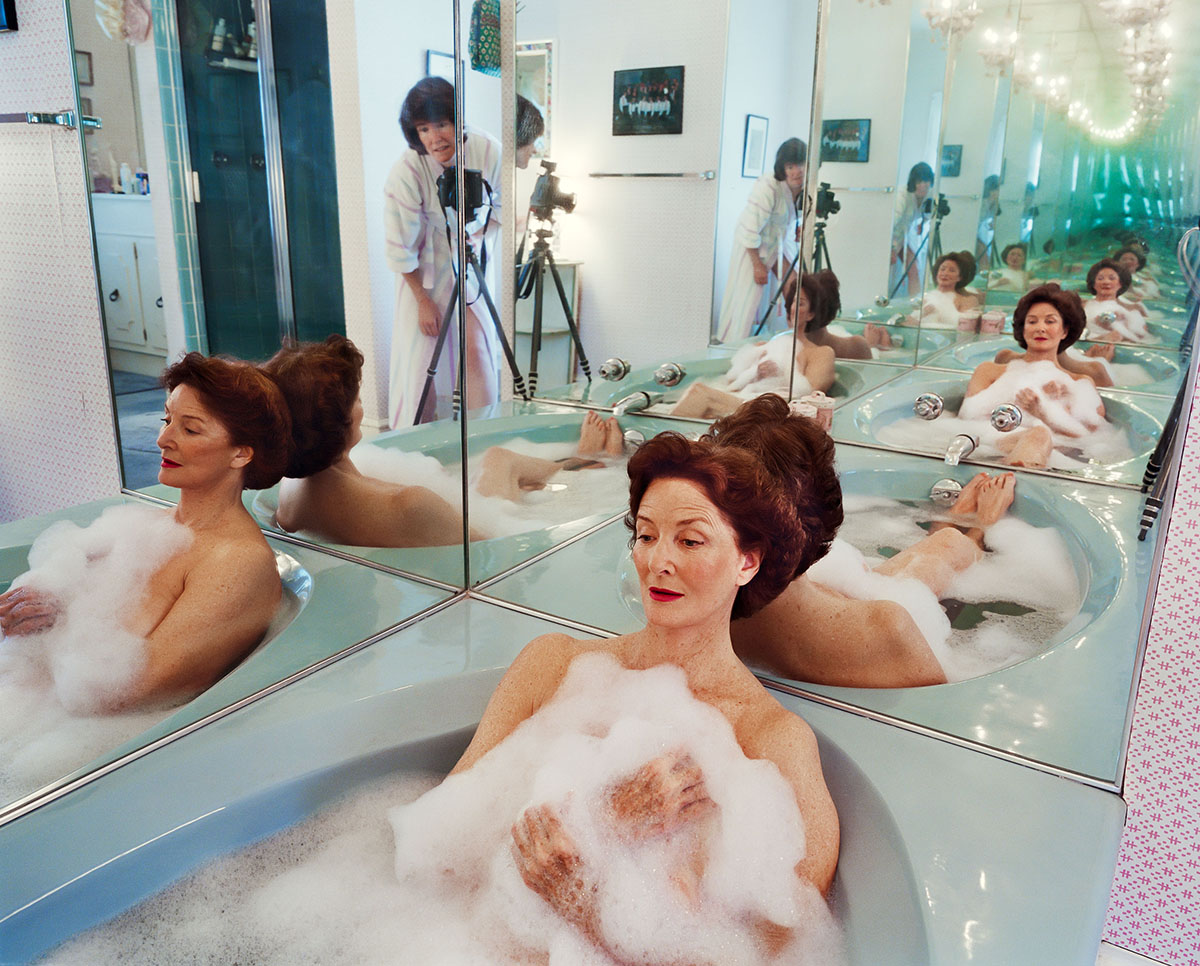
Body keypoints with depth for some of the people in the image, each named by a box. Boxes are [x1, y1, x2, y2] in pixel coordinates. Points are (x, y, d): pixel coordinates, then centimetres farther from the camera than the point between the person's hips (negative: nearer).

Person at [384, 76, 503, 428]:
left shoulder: (488, 151, -18)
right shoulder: (405, 172, -26)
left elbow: (498, 210, 3)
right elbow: (400, 249, -15)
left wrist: (477, 239, -11)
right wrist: (423, 300, -10)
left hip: (471, 266, 3)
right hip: (423, 271, -2)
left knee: (479, 350, 0)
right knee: (419, 357, -3)